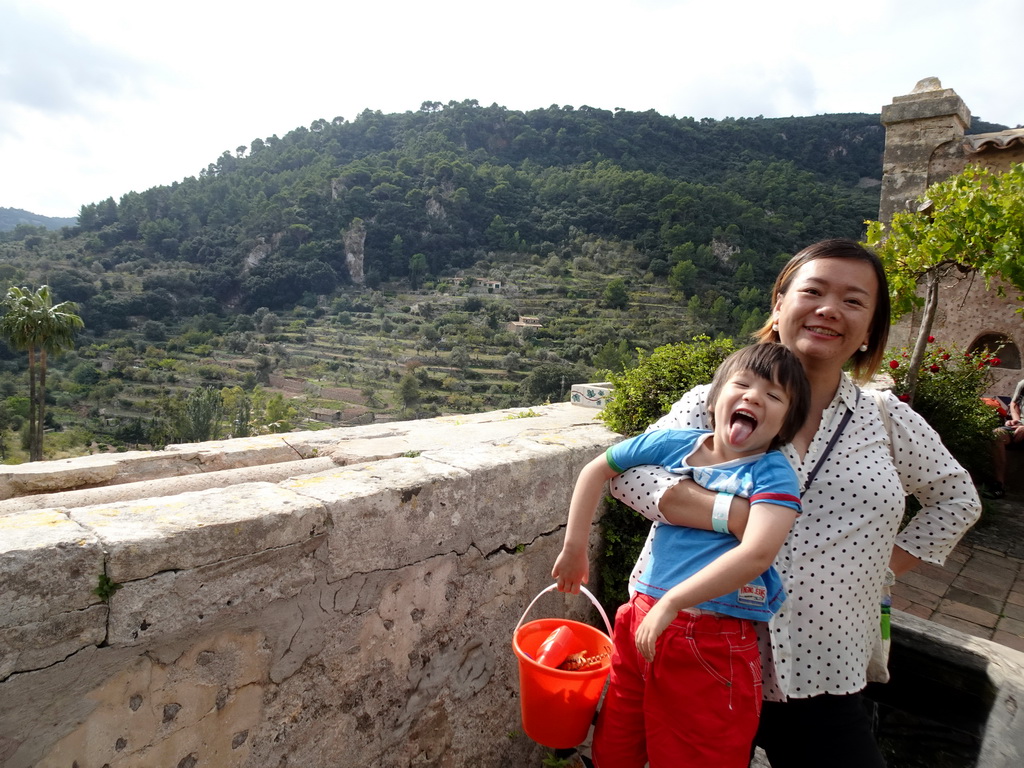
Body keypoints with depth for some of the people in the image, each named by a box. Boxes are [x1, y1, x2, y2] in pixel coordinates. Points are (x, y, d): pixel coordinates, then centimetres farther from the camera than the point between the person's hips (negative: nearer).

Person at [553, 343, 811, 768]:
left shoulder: (773, 472, -10)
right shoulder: (673, 443, 0)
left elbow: (758, 553, -26)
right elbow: (596, 470, 11)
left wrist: (670, 603, -27)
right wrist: (575, 549, 9)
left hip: (713, 643, -4)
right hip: (641, 620, 4)